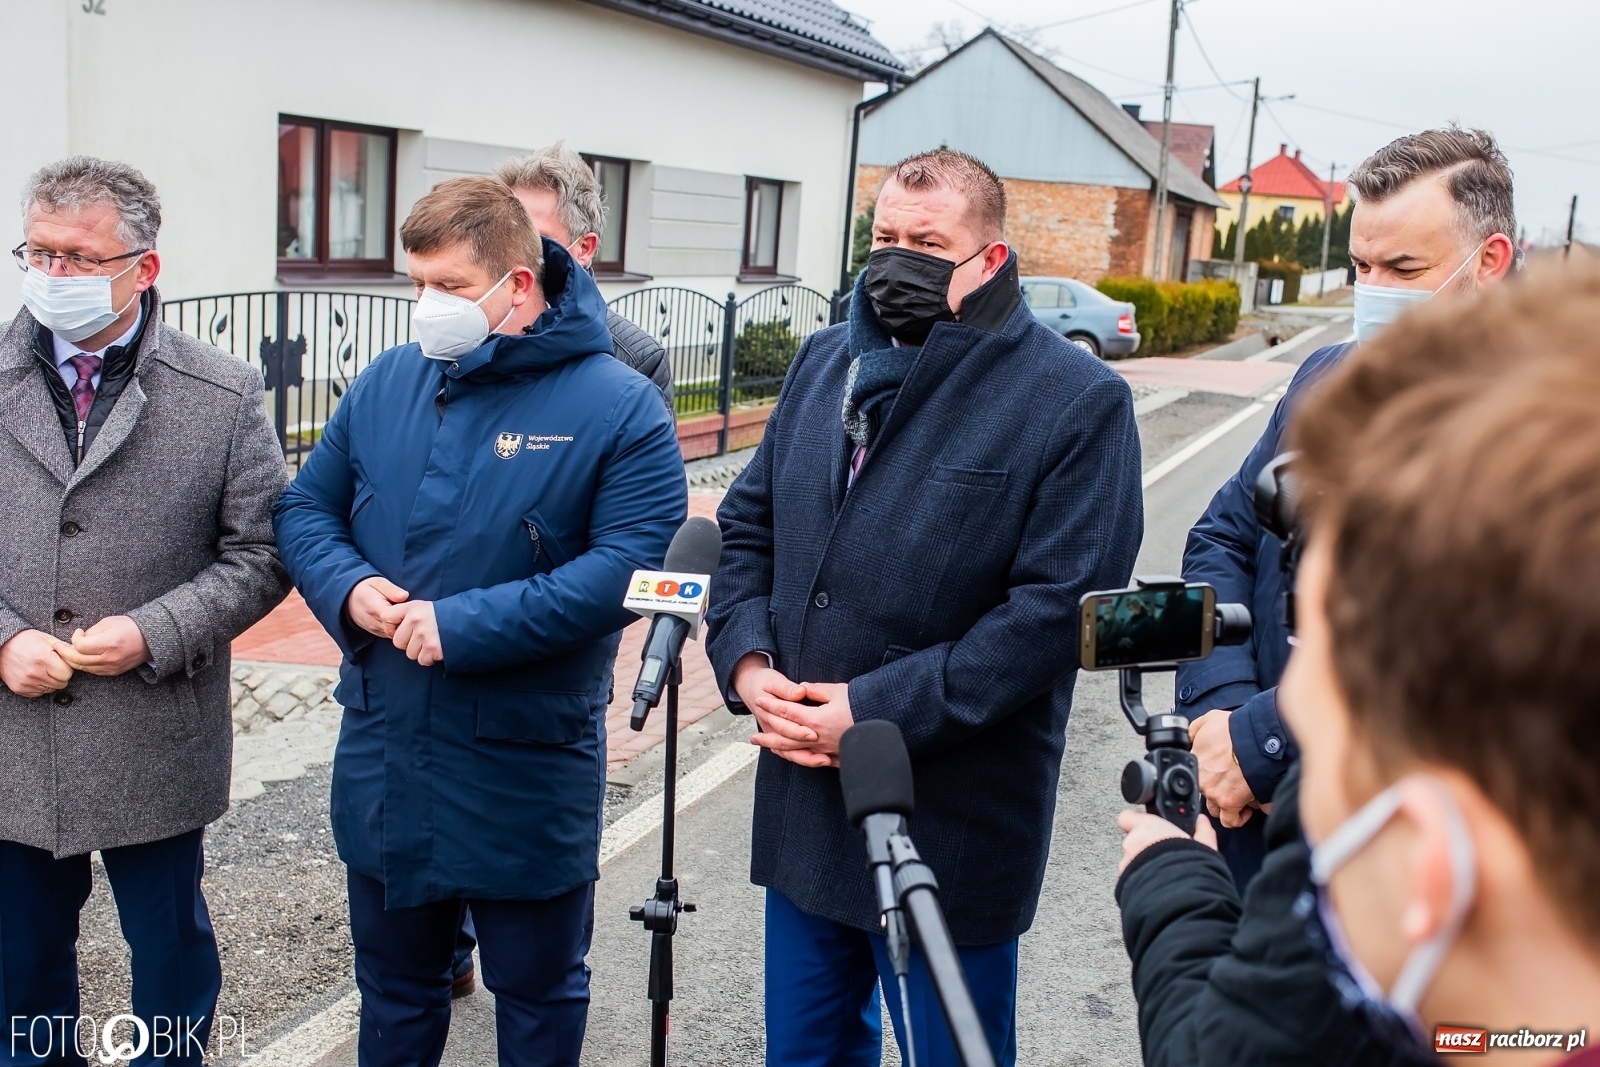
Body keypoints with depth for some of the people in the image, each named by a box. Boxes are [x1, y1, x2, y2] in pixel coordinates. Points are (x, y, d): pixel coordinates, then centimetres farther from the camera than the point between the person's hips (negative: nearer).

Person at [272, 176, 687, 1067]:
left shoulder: (618, 407, -12)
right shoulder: (386, 383, 3)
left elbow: (629, 565, -22)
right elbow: (307, 508, 10)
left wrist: (463, 625, -25)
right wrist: (348, 587, -12)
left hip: (529, 773, -4)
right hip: (383, 758, 5)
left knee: (539, 992, 17)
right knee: (395, 985, 23)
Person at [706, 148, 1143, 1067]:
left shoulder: (1079, 400, -11)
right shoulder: (826, 363, 9)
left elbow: (1060, 606, -19)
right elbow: (748, 524, 13)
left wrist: (878, 710, -20)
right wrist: (746, 660, -5)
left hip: (951, 831, -5)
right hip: (800, 803, 6)